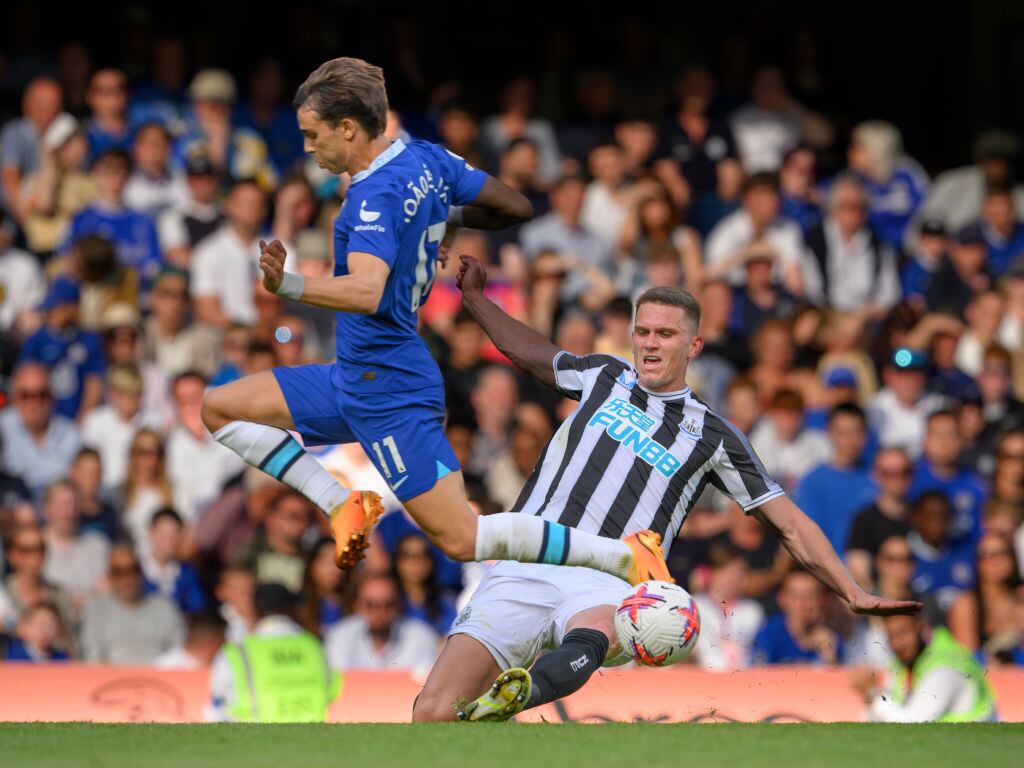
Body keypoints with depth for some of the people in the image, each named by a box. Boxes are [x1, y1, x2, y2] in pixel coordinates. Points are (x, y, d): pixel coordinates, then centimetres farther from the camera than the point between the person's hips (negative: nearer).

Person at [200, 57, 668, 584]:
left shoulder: (378, 195, -22)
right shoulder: (427, 161, 4)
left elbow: (367, 292, -38)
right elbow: (516, 208, 13)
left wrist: (289, 286, -52)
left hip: (387, 394, -10)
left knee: (462, 540, -10)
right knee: (219, 408, 10)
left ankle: (622, 555, -4)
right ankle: (344, 505, 1)